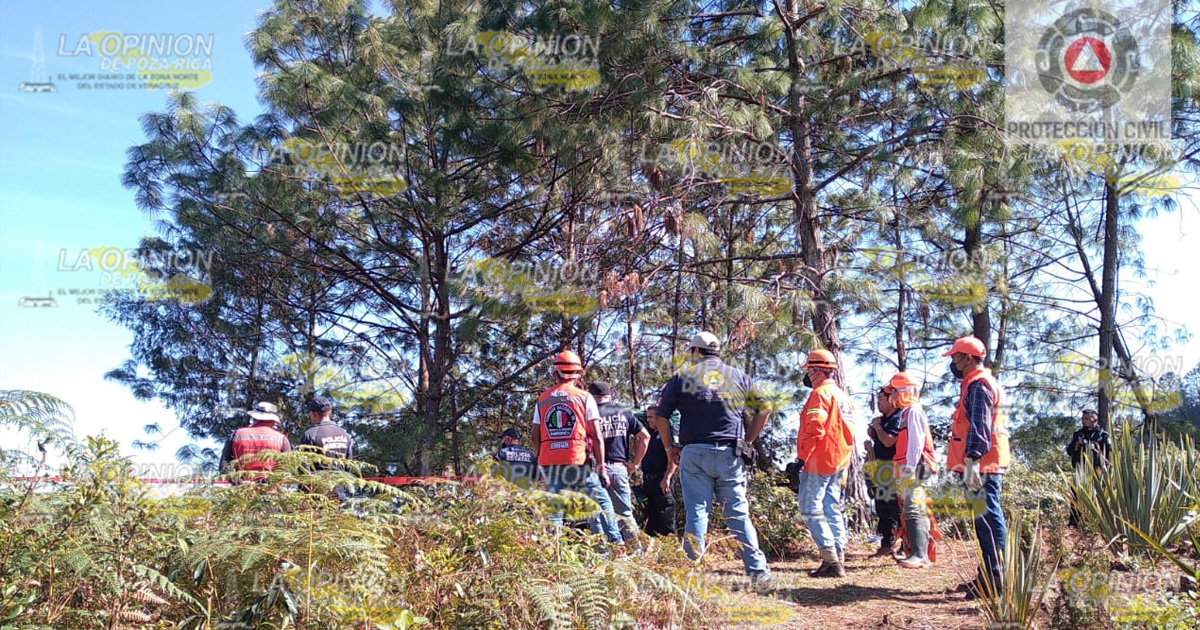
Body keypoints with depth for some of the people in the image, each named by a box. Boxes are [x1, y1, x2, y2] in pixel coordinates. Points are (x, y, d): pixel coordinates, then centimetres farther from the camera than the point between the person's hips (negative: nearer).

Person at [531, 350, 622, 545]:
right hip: (578, 463, -3)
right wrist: (601, 468, 1)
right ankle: (616, 544, -1)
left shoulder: (542, 400, 10)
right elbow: (597, 437, -3)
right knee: (601, 505, 6)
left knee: (554, 511, 8)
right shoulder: (584, 397, 1)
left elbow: (535, 437, 10)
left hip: (550, 464, 3)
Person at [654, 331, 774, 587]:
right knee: (739, 514, 6)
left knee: (696, 513, 0)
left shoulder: (683, 375, 5)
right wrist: (747, 441, 14)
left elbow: (660, 414, 2)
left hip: (694, 453, -2)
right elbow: (764, 408, 10)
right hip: (731, 455, 2)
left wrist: (670, 446, 11)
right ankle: (759, 571, 4)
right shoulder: (738, 376, 12)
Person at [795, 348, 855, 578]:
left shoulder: (820, 394, -12)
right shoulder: (841, 395, 17)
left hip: (820, 461, -10)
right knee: (832, 509, 12)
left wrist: (801, 458, -19)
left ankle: (830, 560, -11)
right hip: (839, 462, 10)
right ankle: (839, 558, 12)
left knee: (810, 508, -7)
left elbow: (814, 430, -21)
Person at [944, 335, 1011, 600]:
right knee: (987, 519, 13)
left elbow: (979, 427, -21)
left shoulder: (978, 385, -11)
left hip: (981, 466, -11)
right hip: (988, 465, 11)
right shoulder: (982, 383, 22)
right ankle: (988, 576, 19)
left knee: (988, 518, -10)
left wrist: (972, 459, -26)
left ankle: (994, 580, -10)